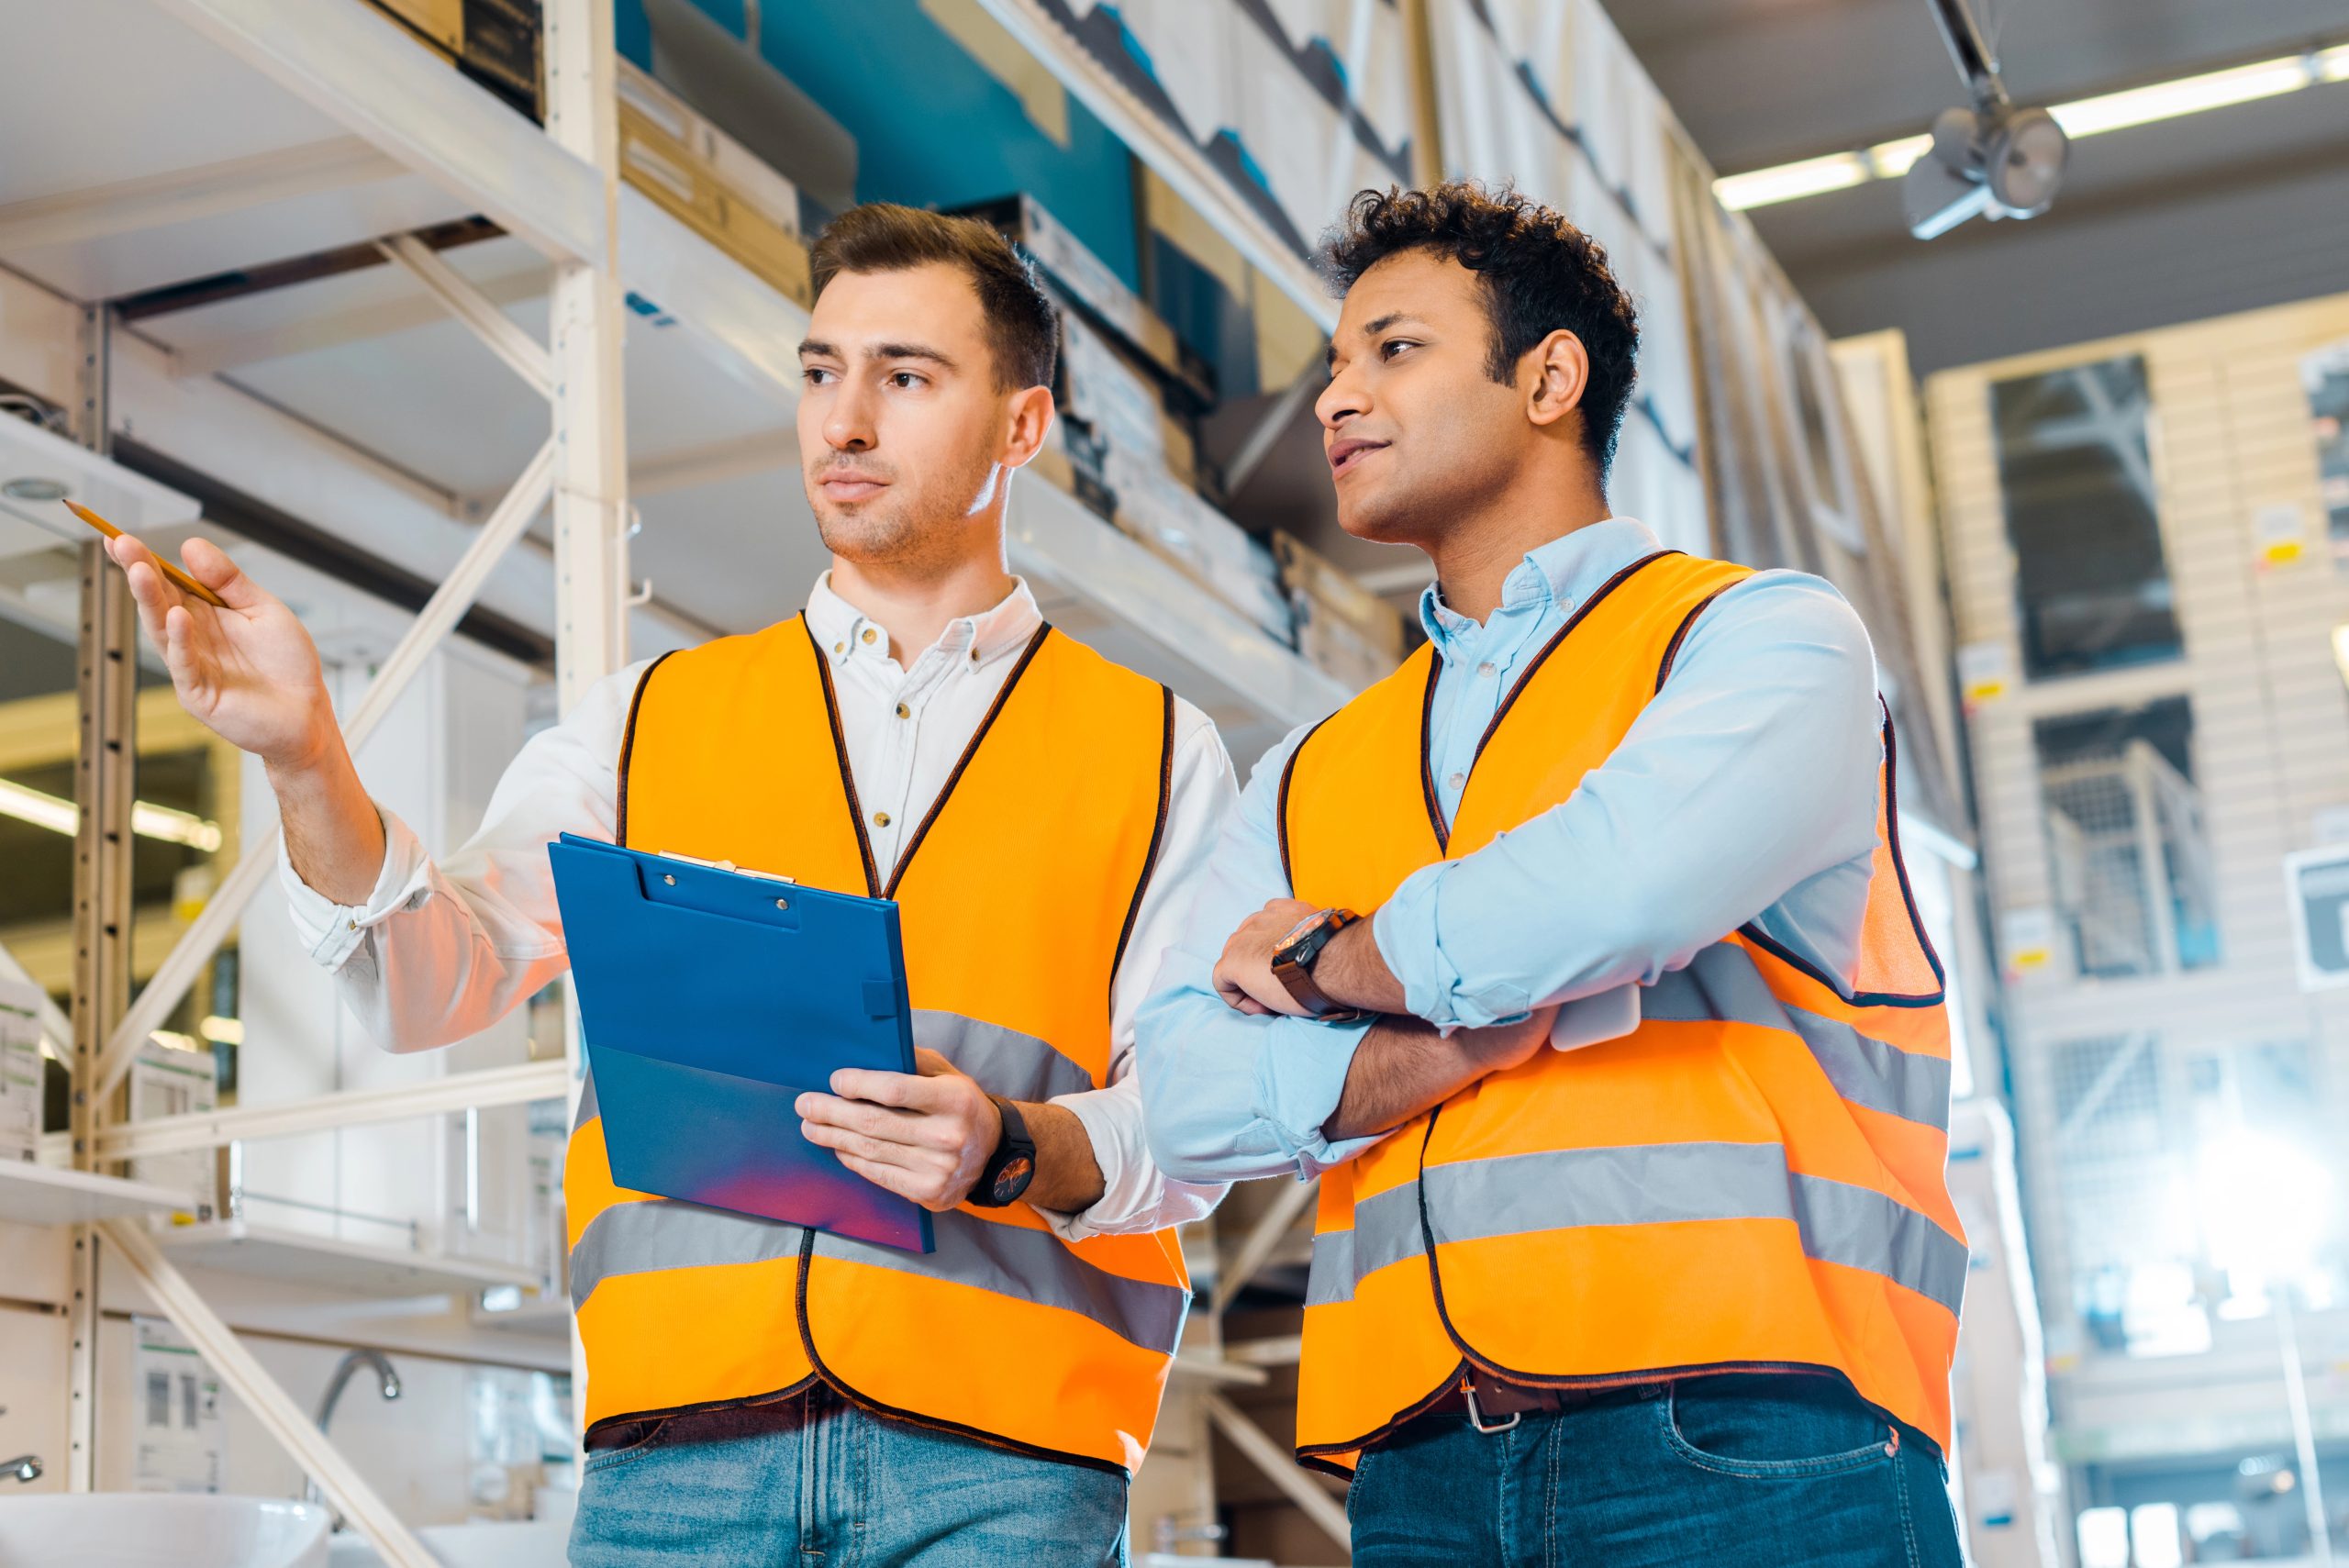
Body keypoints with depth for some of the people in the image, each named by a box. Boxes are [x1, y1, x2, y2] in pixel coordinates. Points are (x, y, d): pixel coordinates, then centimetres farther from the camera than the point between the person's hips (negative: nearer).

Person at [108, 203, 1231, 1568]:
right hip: (682, 1432, 1)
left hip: (997, 1454, -1)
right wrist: (308, 758, -13)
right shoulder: (652, 723, 17)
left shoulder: (1158, 754, 12)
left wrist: (1015, 1150, -16)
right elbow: (436, 983, 4)